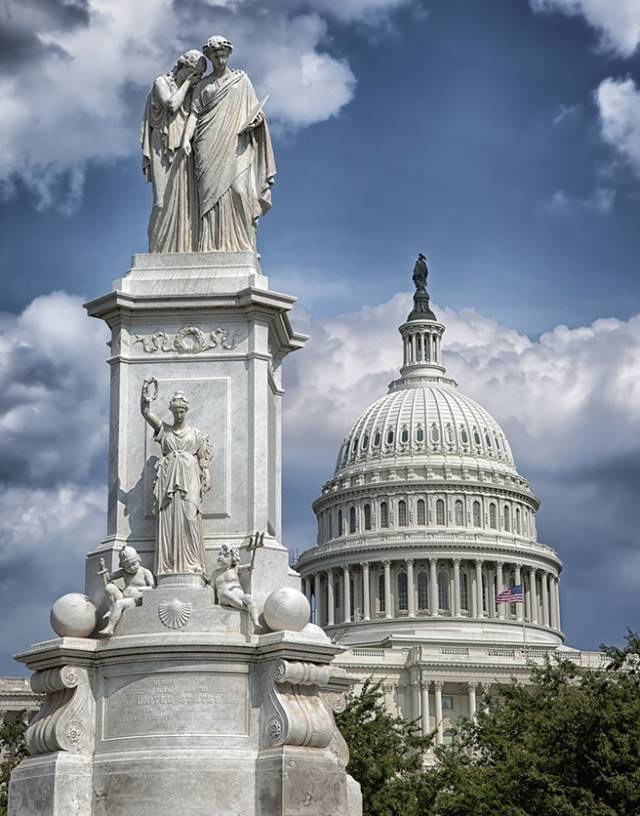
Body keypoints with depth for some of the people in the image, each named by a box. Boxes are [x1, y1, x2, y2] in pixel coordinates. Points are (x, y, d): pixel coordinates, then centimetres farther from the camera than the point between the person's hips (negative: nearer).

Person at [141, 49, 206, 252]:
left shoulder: (191, 91, 20)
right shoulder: (162, 82, 5)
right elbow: (171, 104, -12)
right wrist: (187, 83, -4)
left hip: (185, 150, 6)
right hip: (165, 148, -6)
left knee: (186, 200, -6)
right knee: (166, 199, -14)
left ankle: (184, 251, -10)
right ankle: (160, 252, -16)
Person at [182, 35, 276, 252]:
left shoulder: (241, 79, 18)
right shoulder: (202, 85, 19)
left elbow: (254, 109, 16)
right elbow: (194, 113, 10)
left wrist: (255, 119, -8)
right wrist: (186, 138, -6)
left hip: (236, 144, 0)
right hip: (209, 146, 0)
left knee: (238, 188, -16)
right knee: (212, 191, -12)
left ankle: (241, 245, -20)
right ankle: (212, 246, -18)